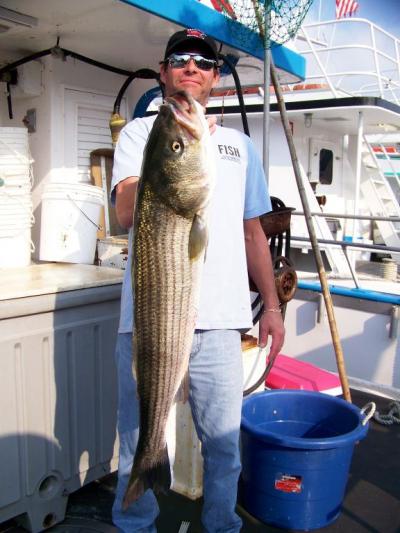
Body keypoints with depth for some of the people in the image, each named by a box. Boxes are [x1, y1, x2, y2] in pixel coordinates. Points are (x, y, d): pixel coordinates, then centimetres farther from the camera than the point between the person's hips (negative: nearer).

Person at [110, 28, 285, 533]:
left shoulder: (239, 144, 17)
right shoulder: (140, 132, 7)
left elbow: (253, 231, 19)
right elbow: (126, 213, -9)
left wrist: (272, 305, 15)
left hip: (219, 321, 3)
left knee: (224, 442, 12)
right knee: (139, 444, 9)